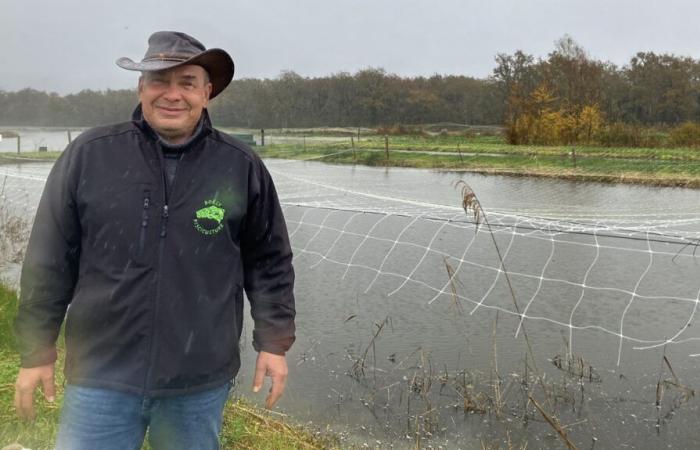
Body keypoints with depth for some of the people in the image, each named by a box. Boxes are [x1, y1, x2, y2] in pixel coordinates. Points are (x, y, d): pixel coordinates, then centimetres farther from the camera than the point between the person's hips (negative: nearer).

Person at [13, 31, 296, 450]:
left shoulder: (242, 166, -2)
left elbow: (269, 261, 6)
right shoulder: (89, 155, -3)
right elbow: (50, 261, 2)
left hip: (201, 382, 1)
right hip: (101, 376, 0)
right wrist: (37, 351, 4)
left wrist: (274, 342, 4)